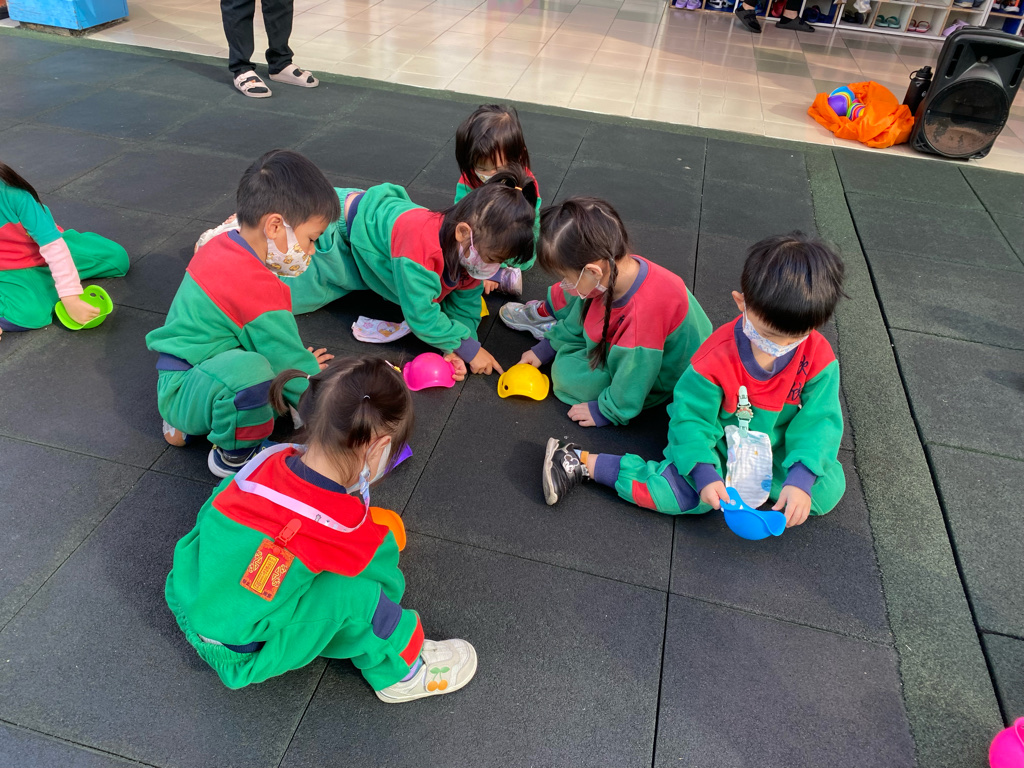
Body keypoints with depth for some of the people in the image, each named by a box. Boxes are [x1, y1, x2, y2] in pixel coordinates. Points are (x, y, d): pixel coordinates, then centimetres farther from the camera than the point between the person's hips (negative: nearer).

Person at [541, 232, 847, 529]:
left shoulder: (819, 356, -17)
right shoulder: (716, 358, -25)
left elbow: (819, 419, -13)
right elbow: (690, 418, -19)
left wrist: (800, 479, -28)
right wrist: (704, 474, -32)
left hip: (777, 450, 4)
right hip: (717, 443, -4)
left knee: (829, 488, -17)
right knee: (686, 492, -28)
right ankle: (582, 463, -18)